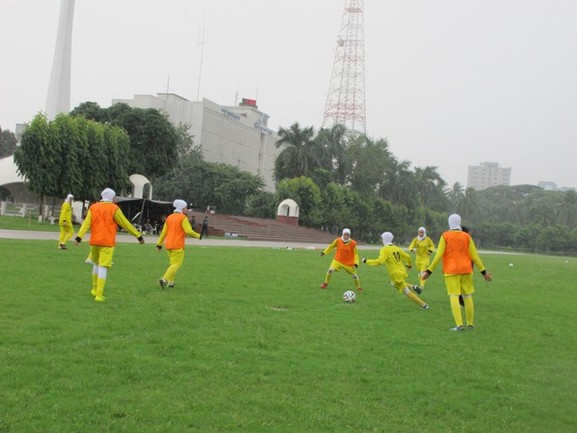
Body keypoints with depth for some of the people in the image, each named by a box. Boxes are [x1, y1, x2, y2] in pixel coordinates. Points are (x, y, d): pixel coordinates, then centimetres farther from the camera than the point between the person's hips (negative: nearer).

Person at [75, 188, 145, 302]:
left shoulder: (93, 207, 7)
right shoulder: (114, 208, -4)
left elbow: (86, 223, -5)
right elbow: (126, 224, -4)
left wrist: (79, 236, -14)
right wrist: (139, 236, 2)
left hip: (94, 241, 4)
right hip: (107, 243, -4)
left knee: (96, 264, 22)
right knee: (103, 268, -4)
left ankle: (95, 290, 28)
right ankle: (99, 295, -7)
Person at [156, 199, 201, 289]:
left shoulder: (169, 217, 11)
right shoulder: (183, 218, -9)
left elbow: (164, 232, 10)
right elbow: (188, 231, -17)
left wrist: (159, 244, 11)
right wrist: (198, 236, -3)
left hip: (169, 245, 7)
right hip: (178, 246, -7)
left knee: (173, 263, 19)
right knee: (177, 264, -5)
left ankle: (171, 282, 14)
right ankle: (164, 279, -21)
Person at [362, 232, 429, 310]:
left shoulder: (384, 250, -13)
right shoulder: (396, 248, 7)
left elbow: (380, 261, -26)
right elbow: (407, 257, 11)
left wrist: (367, 261, -17)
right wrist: (410, 264, 32)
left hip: (396, 274, -7)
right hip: (402, 271, 7)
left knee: (406, 292, 2)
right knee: (394, 283, 34)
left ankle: (424, 305, 0)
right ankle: (413, 287, 17)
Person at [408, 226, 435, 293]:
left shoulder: (427, 239, -6)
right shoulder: (416, 239, -1)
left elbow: (432, 245, 10)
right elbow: (411, 246, 2)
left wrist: (430, 251, -9)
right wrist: (412, 249, -20)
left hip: (426, 257, -4)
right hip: (418, 257, 4)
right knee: (419, 272, 11)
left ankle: (421, 287, -29)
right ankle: (420, 285, 27)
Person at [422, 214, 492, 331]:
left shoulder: (445, 236, -2)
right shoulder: (466, 236, 4)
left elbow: (438, 255, -9)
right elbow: (474, 256, 3)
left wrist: (429, 271, -4)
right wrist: (483, 271, 10)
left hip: (451, 271, -2)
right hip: (466, 270, 3)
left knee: (454, 297, -4)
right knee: (468, 296, 12)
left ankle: (459, 324, -15)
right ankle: (470, 324, 18)